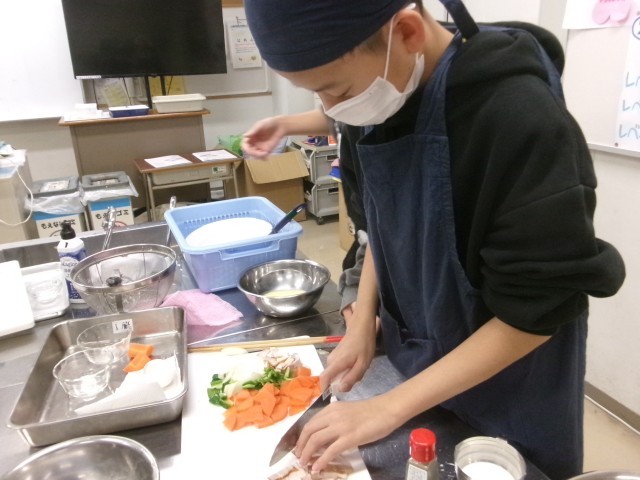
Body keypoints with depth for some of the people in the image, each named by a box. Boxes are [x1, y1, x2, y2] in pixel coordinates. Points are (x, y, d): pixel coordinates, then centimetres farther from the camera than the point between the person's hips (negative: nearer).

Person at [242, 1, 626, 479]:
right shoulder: (382, 101, -8)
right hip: (414, 363, 6)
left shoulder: (523, 121, -30)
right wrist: (362, 322, -6)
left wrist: (390, 407, -22)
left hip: (506, 392, -5)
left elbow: (538, 310, -25)